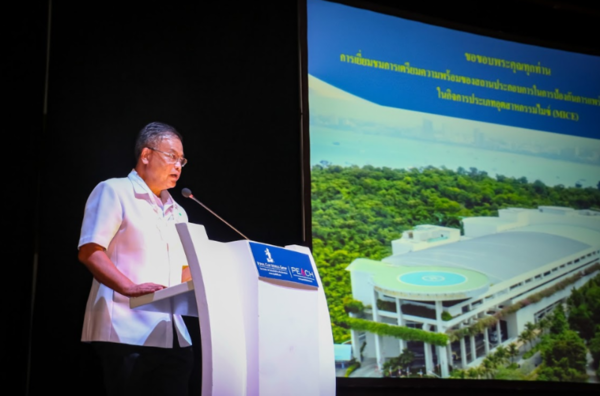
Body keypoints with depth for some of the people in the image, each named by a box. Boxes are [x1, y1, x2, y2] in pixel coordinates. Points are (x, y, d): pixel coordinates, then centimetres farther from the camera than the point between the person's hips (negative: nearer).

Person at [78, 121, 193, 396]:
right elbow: (89, 252, -10)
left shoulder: (177, 212, 23)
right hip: (128, 333, -6)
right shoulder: (114, 192, 1)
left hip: (173, 336, 7)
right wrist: (130, 287, -23)